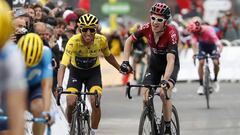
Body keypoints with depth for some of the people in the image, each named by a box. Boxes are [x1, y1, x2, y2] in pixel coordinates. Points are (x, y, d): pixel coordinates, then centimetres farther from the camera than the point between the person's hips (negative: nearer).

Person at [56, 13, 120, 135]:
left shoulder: (101, 40, -23)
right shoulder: (73, 42, -32)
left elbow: (108, 56, 0)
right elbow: (62, 66, -39)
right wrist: (59, 86, -51)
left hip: (93, 71, 1)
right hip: (76, 71, -1)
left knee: (95, 102, -19)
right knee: (70, 103, -16)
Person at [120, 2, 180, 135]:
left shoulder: (171, 33, -34)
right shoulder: (147, 28, -22)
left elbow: (170, 61, -42)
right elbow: (129, 41, -4)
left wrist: (165, 81, -54)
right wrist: (125, 61, -15)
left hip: (170, 65, -4)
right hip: (154, 63, 4)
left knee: (164, 93, -26)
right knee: (145, 94, -14)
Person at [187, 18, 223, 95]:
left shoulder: (209, 31, -37)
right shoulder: (194, 32, -28)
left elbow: (219, 44, -42)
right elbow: (194, 42, -39)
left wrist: (218, 53, -58)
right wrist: (195, 53, -57)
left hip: (212, 45, -2)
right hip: (202, 45, 2)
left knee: (216, 63, -16)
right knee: (201, 63, -15)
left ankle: (215, 80, 10)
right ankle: (201, 85, -8)